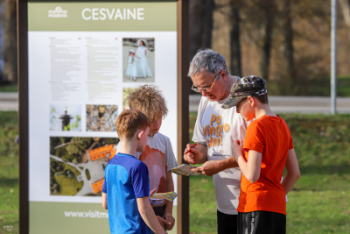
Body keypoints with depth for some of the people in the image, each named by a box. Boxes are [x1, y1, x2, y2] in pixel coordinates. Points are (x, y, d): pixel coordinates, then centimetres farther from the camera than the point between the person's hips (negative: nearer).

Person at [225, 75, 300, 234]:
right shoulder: (282, 125, 14)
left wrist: (237, 154, -1)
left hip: (256, 205, -9)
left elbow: (252, 175, -17)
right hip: (278, 206, 9)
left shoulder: (257, 127, -12)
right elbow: (294, 173, 16)